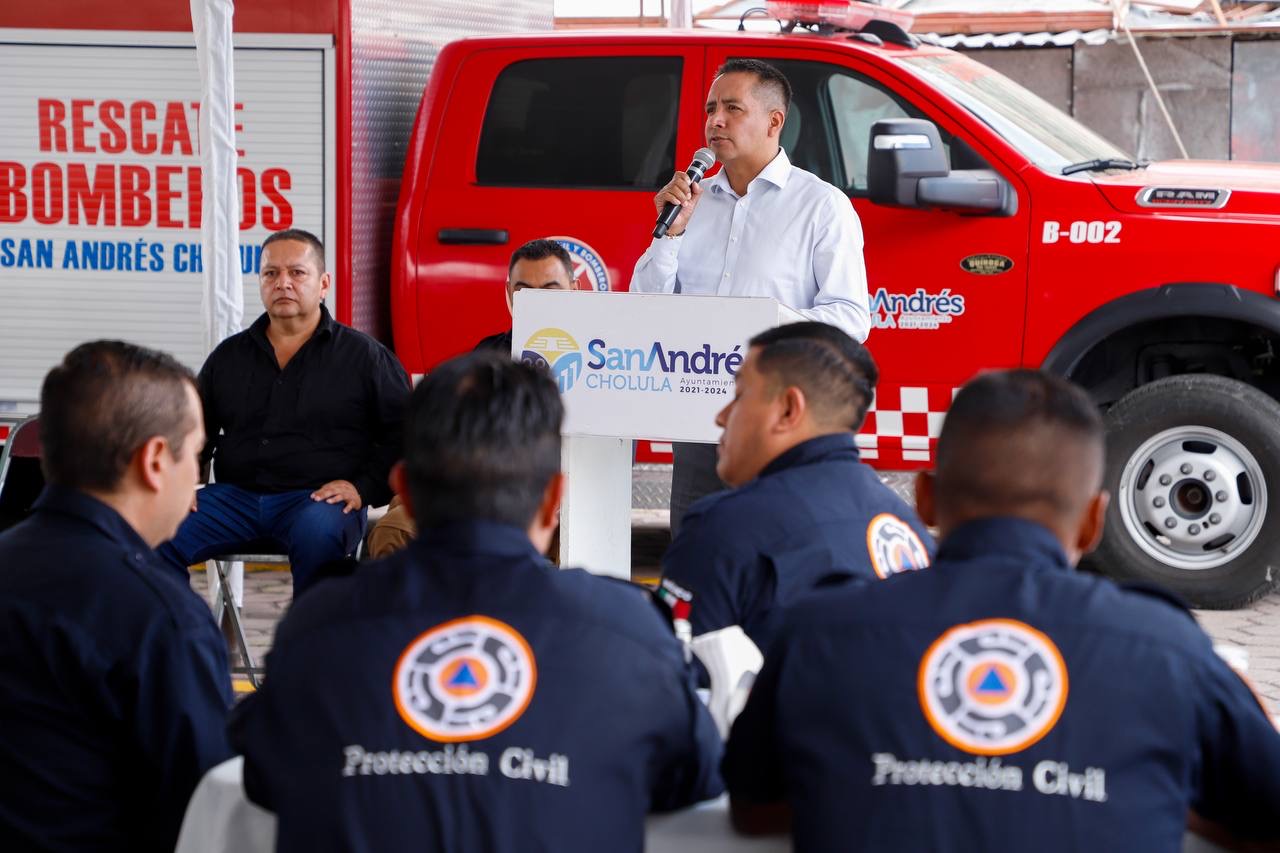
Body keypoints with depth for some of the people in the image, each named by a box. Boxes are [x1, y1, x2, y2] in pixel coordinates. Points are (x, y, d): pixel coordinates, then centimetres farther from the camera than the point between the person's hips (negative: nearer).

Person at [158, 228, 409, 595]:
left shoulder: (363, 355, 8)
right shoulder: (229, 356, 20)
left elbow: (402, 431, 5)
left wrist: (364, 488, -7)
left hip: (319, 498, -4)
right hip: (236, 495, 4)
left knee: (318, 535, -39)